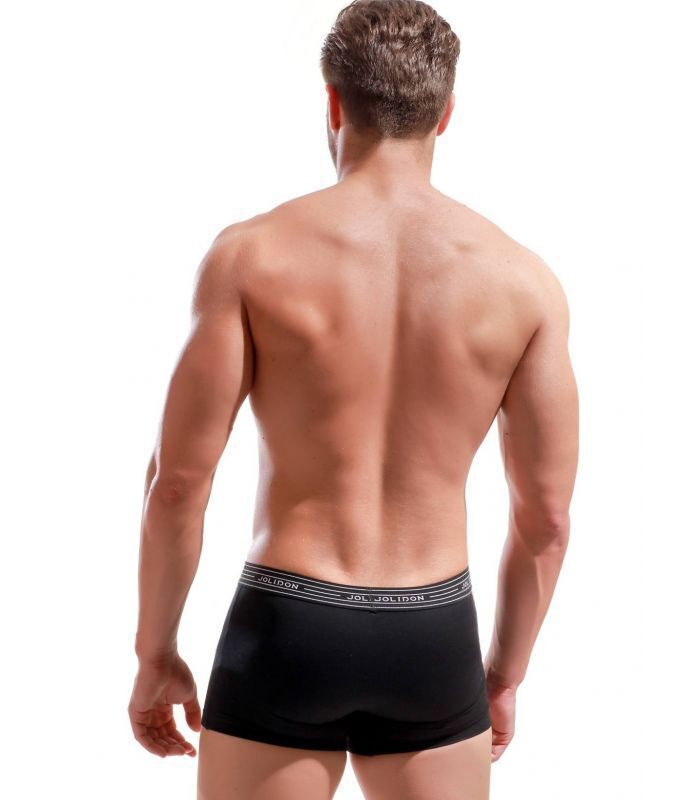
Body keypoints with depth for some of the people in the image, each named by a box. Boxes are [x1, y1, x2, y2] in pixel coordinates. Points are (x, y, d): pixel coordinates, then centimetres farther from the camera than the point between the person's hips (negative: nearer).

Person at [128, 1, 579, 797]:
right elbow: (546, 516, 0)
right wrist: (505, 672, 14)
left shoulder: (251, 254, -10)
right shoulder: (522, 278, -3)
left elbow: (178, 481, -9)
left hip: (285, 633, -2)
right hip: (432, 640, 2)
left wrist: (154, 654, 4)